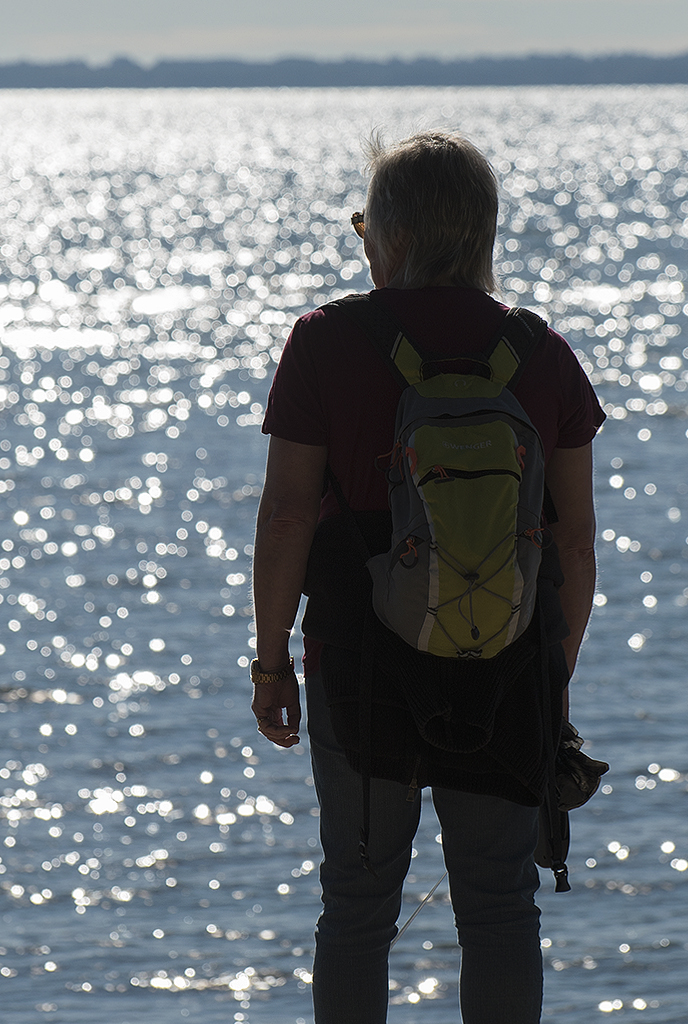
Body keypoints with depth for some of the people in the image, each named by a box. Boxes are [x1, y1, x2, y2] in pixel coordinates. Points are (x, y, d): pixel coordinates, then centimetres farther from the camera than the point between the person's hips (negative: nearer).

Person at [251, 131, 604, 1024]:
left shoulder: (327, 344, -6)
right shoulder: (542, 353, 2)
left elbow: (287, 516, -8)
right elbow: (575, 534, 3)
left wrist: (271, 658, 1)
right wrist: (559, 672, 13)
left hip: (363, 652, -1)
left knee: (357, 900, 8)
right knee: (500, 901, 6)